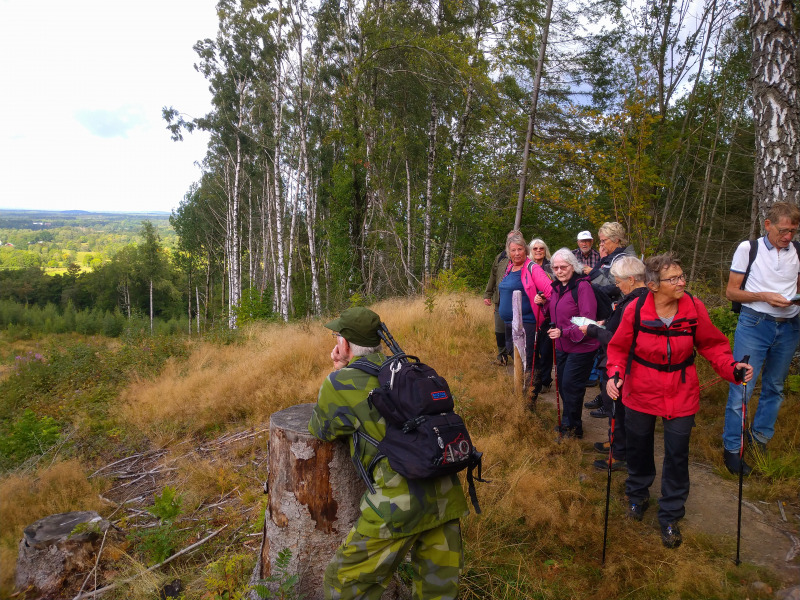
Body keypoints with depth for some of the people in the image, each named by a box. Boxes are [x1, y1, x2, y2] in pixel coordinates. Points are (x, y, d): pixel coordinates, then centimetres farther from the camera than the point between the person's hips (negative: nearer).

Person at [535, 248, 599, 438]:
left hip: (580, 347, -8)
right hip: (561, 346, 8)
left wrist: (564, 332, -34)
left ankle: (572, 427, 14)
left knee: (570, 387, -3)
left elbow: (587, 321, -23)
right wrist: (544, 303, -1)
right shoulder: (556, 286, 7)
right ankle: (568, 423, 34)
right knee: (562, 385, 16)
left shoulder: (582, 286, -18)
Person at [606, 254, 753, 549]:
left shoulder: (694, 308, -13)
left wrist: (731, 366, -17)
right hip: (641, 394, 0)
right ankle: (637, 496, 46)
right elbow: (619, 347, -6)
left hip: (681, 395, 1)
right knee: (638, 450, 17)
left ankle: (670, 517, 27)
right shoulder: (635, 310, -16)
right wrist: (615, 374, -22)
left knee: (677, 457, 7)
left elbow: (712, 345, -1)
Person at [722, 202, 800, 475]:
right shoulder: (748, 248, -3)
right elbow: (731, 291, -2)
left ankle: (760, 439, 28)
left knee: (774, 387, 13)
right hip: (754, 324, -4)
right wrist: (764, 296, -17)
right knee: (741, 388, -5)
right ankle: (731, 449, 4)